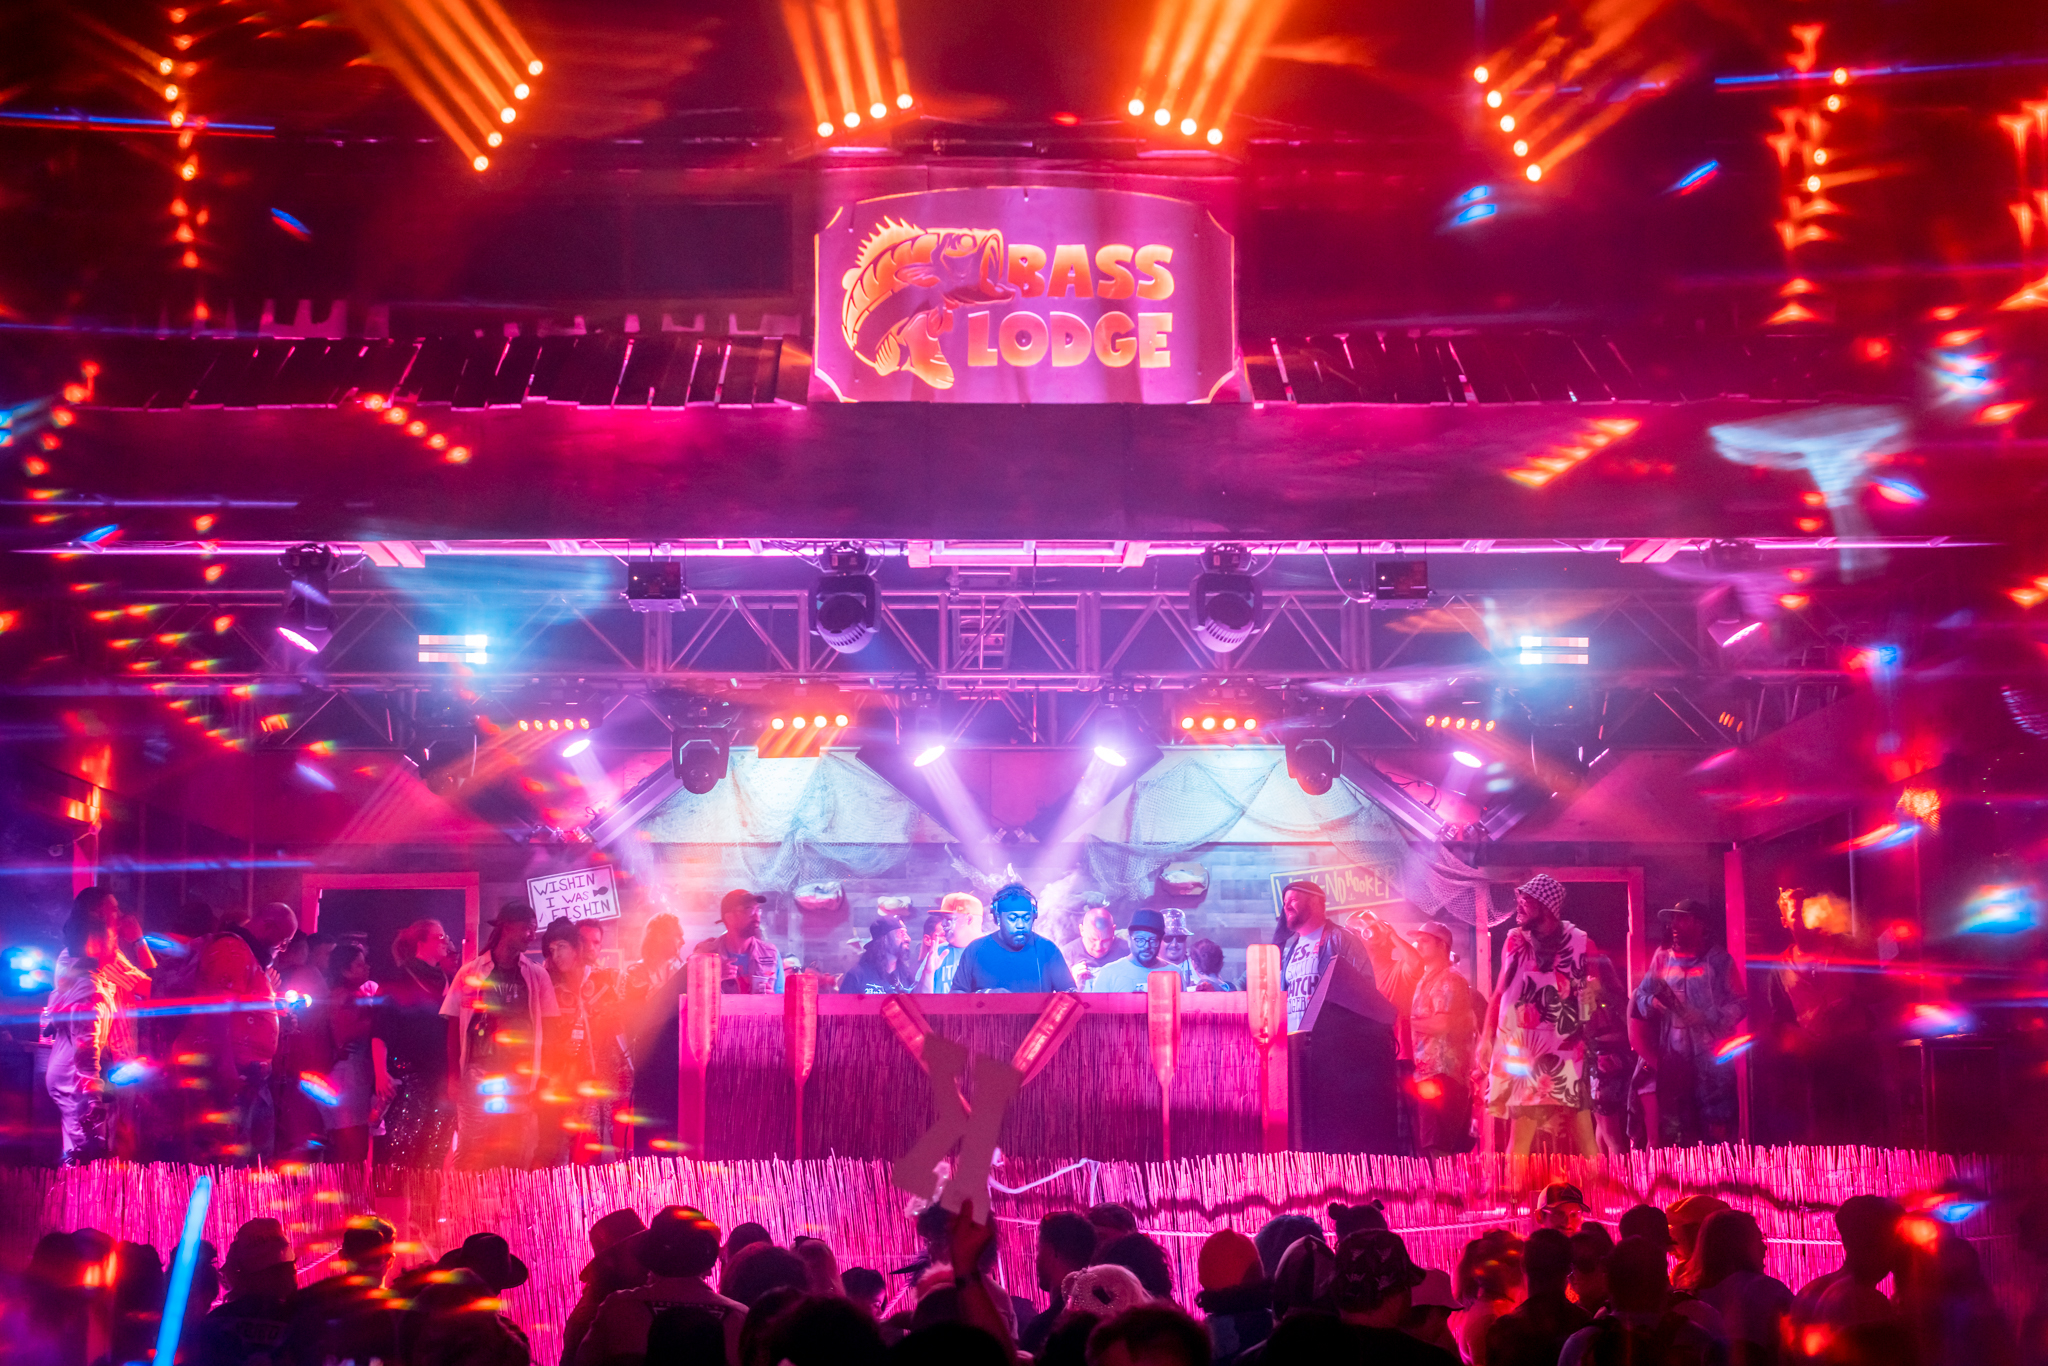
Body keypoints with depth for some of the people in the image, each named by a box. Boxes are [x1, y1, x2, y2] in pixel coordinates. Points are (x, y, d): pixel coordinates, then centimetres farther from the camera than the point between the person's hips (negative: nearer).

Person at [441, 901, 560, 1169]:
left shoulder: (537, 977, 9)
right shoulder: (469, 974, 4)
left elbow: (546, 1030, 8)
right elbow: (454, 1028, 5)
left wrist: (542, 1076, -1)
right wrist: (454, 1075, -3)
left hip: (520, 1078, 2)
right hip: (478, 1075, -2)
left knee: (519, 1158, -1)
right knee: (470, 1154, -6)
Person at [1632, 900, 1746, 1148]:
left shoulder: (1718, 960, 4)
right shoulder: (1662, 958, 14)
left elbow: (1738, 1005, -1)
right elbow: (1640, 997, 14)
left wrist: (1708, 1020, -16)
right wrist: (1652, 1002, -9)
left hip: (1712, 1061, -3)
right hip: (1672, 1061, 3)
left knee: (1717, 1131, -7)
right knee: (1673, 1134, 1)